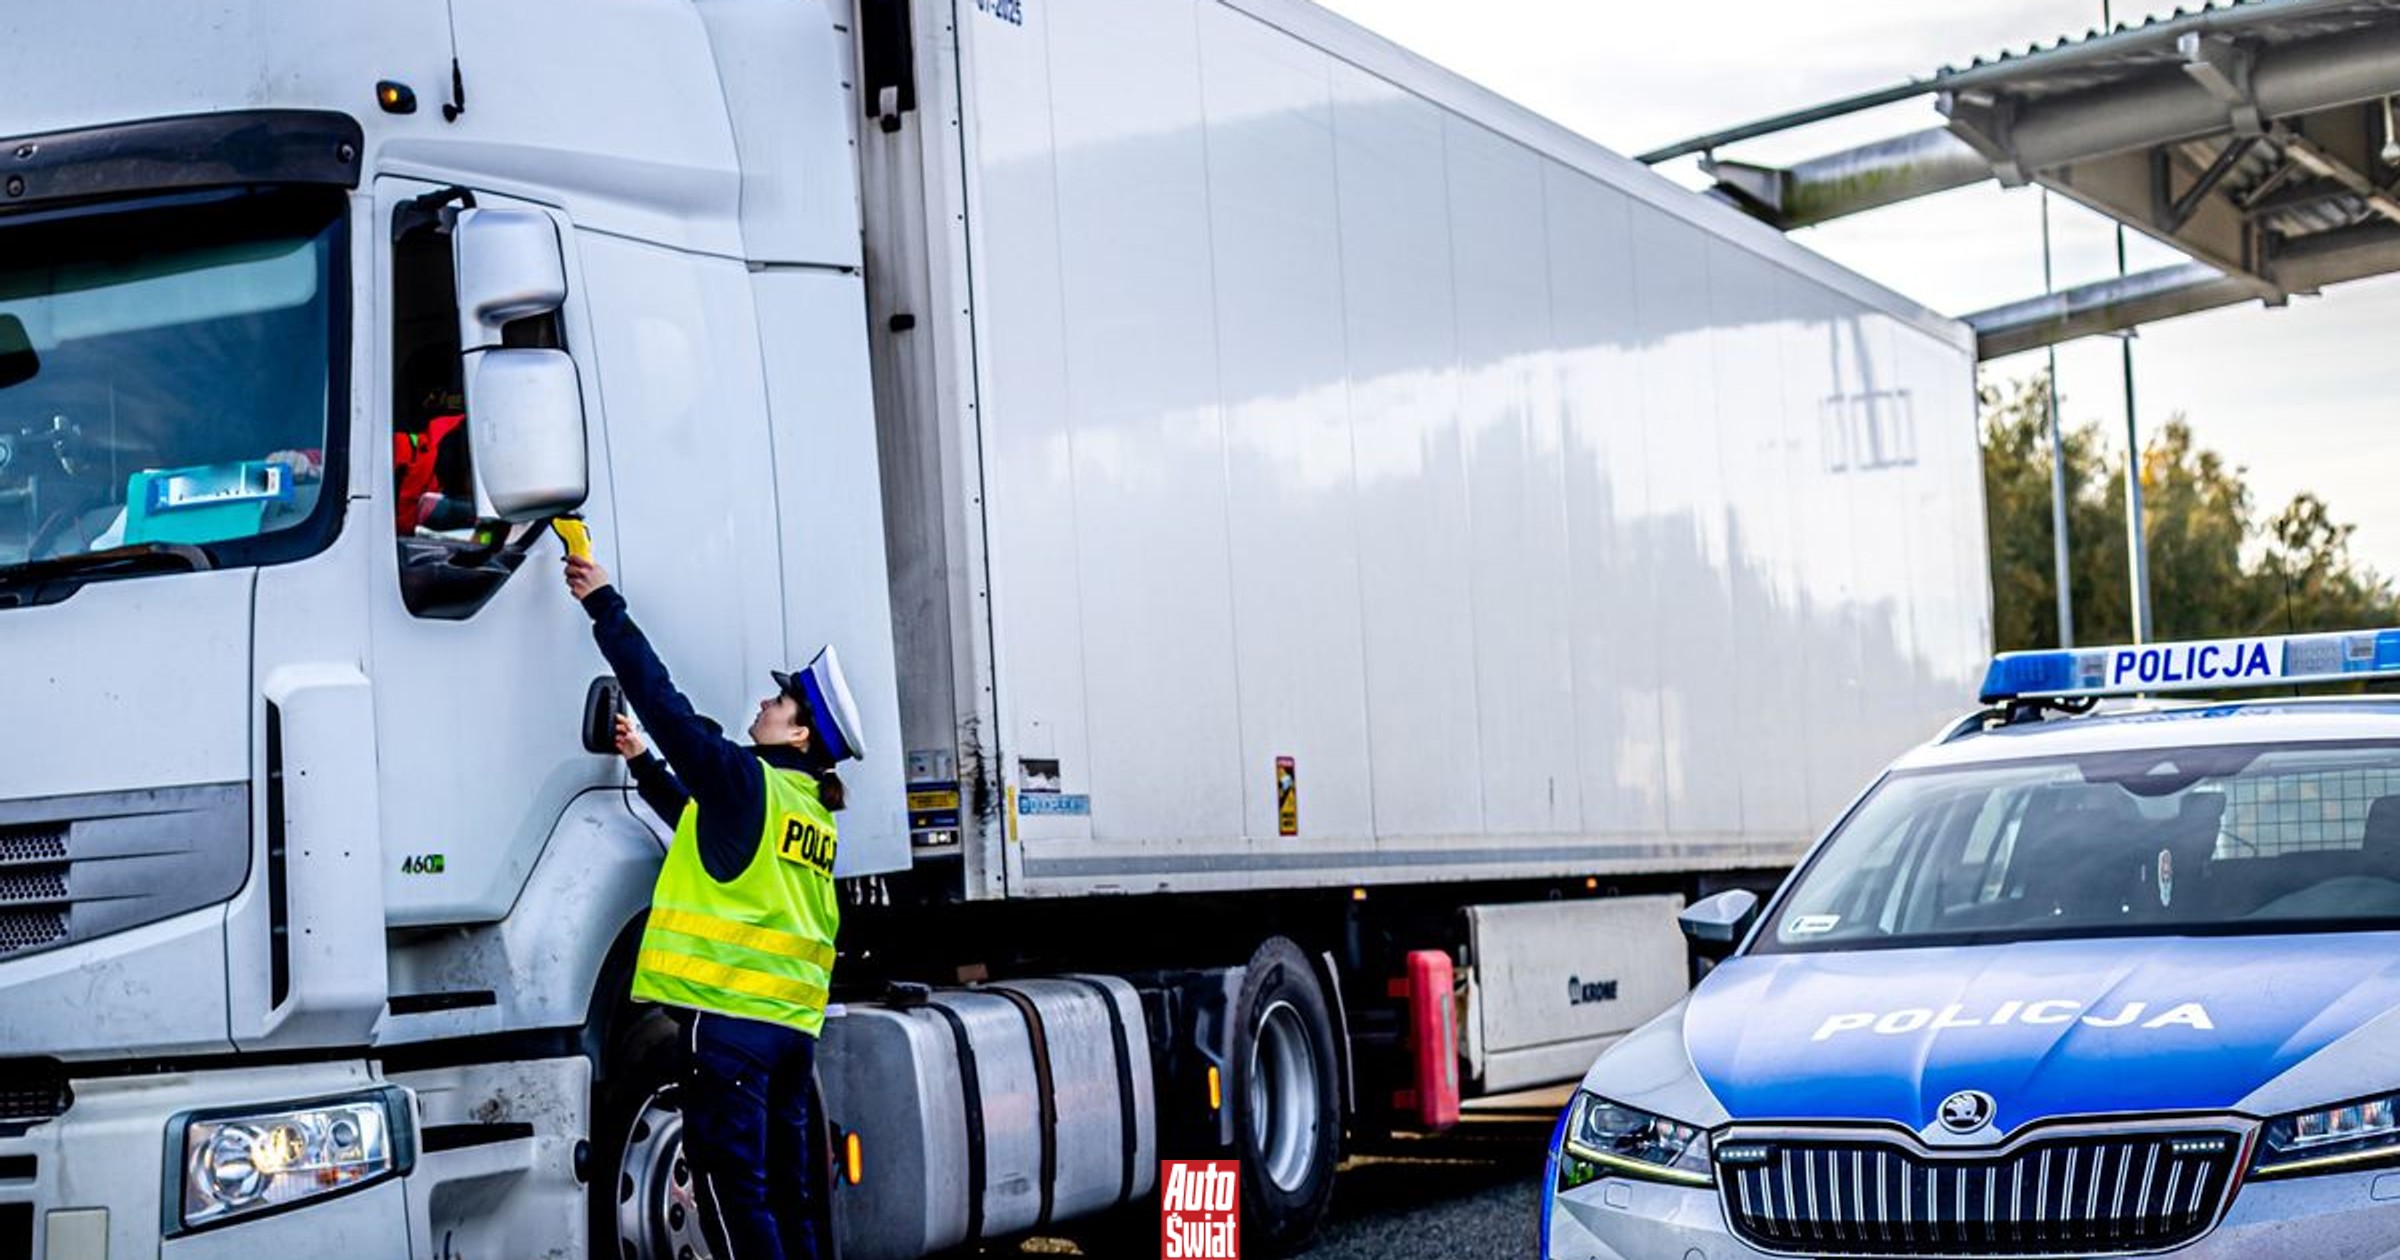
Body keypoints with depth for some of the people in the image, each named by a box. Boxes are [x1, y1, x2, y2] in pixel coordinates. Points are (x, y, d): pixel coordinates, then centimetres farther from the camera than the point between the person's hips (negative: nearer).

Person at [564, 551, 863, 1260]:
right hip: (792, 1025, 8)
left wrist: (604, 605, -1)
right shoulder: (813, 814, 18)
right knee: (787, 1197, 11)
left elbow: (662, 700, -8)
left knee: (738, 1194, -8)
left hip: (729, 1015, -8)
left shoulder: (748, 778, -6)